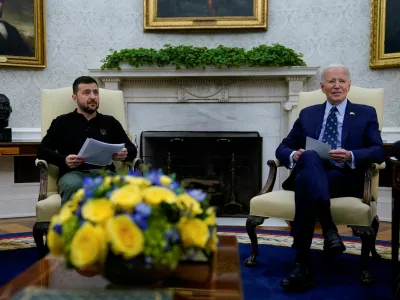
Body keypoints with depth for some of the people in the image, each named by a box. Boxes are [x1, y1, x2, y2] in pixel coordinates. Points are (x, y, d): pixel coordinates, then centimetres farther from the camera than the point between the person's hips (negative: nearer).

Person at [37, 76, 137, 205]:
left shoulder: (110, 122, 25)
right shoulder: (62, 122, 21)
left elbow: (132, 149, 20)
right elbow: (42, 150, 12)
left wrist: (125, 154, -6)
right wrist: (64, 160, -9)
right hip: (73, 173, -1)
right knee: (74, 186, -40)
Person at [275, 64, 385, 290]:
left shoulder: (366, 114, 18)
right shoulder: (307, 114, 24)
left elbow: (379, 152, 4)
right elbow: (283, 148, 18)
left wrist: (350, 156, -17)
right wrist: (293, 155, -8)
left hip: (344, 178, -1)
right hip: (309, 173, 2)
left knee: (306, 179, -37)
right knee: (310, 157, -37)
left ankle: (302, 264, -41)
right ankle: (329, 228, -47)